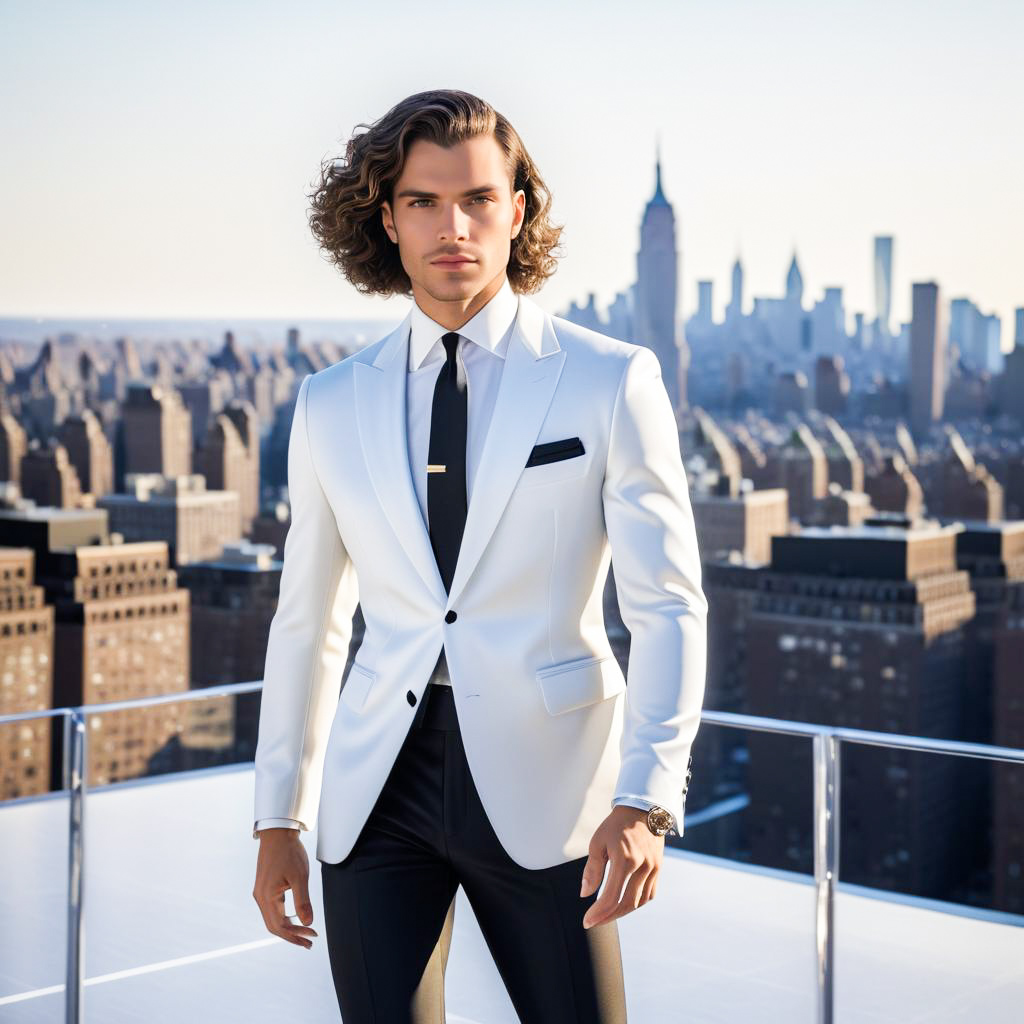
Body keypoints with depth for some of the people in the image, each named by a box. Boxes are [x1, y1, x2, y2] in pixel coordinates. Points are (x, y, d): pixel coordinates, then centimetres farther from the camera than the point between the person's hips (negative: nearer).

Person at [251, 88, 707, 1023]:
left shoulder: (611, 382, -3)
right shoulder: (333, 406, 7)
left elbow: (669, 607, -6)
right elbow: (308, 623, 13)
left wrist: (647, 802, -18)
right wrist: (279, 819, 12)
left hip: (540, 781, -2)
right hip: (380, 783, 3)